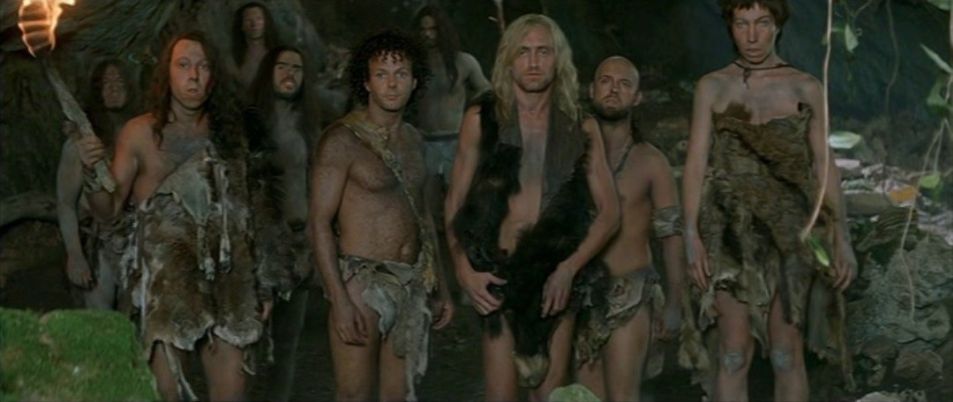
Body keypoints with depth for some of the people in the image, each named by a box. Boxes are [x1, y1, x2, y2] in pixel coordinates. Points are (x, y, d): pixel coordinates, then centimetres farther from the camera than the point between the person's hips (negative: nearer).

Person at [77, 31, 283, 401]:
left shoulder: (228, 133, 13)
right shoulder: (140, 132, 4)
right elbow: (108, 209, 3)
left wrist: (262, 282, 13)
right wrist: (91, 173, -16)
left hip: (226, 275, 3)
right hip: (166, 276, -3)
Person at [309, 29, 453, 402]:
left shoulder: (412, 139, 12)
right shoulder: (342, 139, -9)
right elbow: (320, 222, -13)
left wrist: (440, 285, 19)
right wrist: (339, 299, -20)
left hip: (411, 283, 6)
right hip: (362, 281, -6)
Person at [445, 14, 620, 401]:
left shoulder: (581, 127, 4)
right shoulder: (482, 119, 0)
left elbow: (609, 211, 4)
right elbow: (456, 203, 3)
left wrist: (569, 269, -7)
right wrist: (464, 269, -8)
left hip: (555, 276, 1)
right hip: (498, 275, -1)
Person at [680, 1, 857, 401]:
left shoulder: (806, 88, 8)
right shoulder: (712, 87, 7)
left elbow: (824, 167, 7)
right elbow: (697, 163, 2)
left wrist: (841, 239, 0)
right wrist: (692, 236, -8)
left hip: (789, 232, 1)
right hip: (732, 231, 0)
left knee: (786, 352, -1)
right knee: (734, 351, -5)